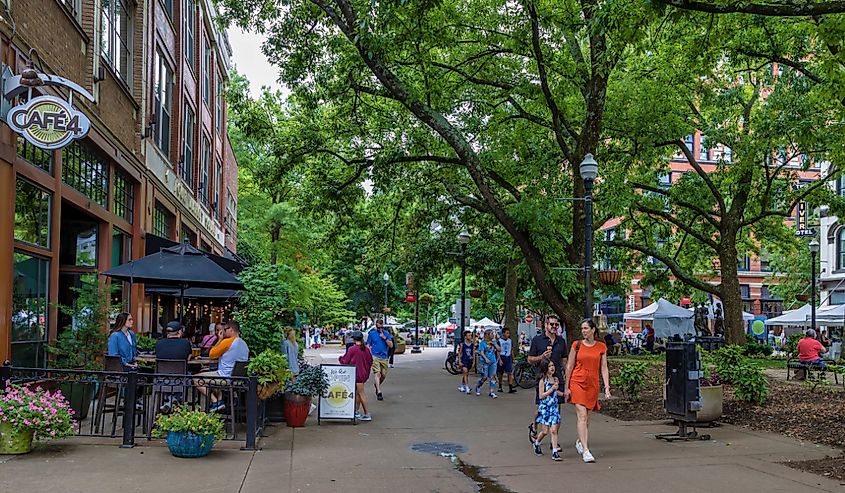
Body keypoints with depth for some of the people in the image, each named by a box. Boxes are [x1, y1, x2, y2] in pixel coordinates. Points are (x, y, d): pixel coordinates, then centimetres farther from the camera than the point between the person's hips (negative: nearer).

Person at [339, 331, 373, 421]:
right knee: (357, 393, 19)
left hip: (357, 374, -7)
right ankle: (356, 411, 28)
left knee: (361, 393, -4)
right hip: (364, 374, 7)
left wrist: (340, 358, 16)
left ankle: (367, 414, -4)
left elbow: (345, 361, -6)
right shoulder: (366, 349, 2)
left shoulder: (352, 349, -16)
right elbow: (370, 361, 10)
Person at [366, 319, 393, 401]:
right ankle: (379, 392, -16)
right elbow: (368, 345, 6)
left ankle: (376, 384, 36)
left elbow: (391, 345, 4)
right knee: (377, 373, -15)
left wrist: (385, 338, -9)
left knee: (384, 375, 7)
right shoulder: (371, 333, 3)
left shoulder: (386, 333, 9)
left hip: (384, 357, 3)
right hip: (375, 357, -3)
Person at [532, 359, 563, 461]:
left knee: (554, 430, -3)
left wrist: (563, 394, 8)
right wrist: (552, 389, -19)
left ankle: (555, 452, -2)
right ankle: (537, 443, 32)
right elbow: (541, 396, -14)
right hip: (544, 408, -4)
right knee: (546, 431, 3)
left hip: (554, 407, 4)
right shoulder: (542, 381, -10)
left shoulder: (555, 379, 6)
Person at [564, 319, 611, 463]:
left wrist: (607, 387, -2)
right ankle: (585, 450, -14)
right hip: (577, 382, -2)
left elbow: (604, 369, 6)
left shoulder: (601, 347, 5)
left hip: (593, 385, 2)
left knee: (587, 417, 10)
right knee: (582, 416, -12)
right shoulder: (576, 345, 1)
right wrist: (566, 387, 2)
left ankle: (580, 442, 34)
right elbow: (569, 366, 4)